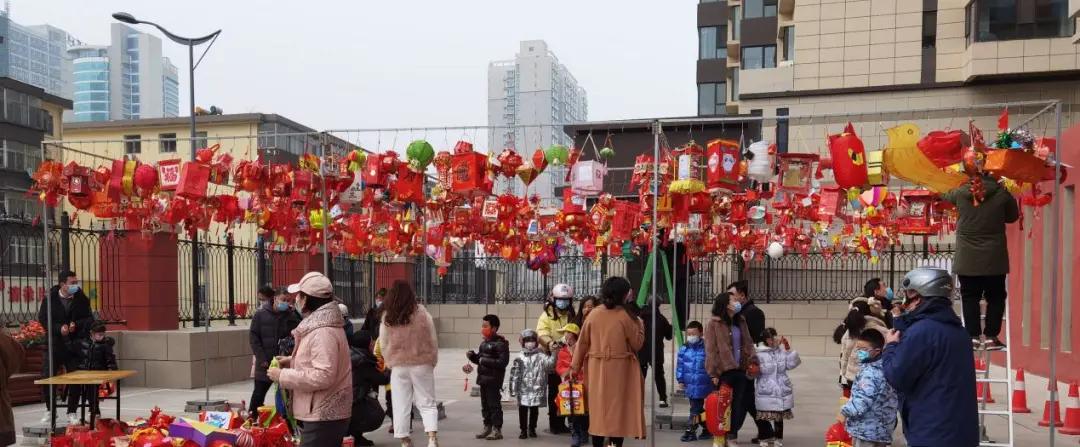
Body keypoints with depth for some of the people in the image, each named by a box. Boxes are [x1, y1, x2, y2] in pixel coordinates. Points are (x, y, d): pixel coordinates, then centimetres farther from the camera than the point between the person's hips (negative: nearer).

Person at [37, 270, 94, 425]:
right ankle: (49, 410, 21)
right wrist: (59, 328, -18)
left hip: (75, 344, 1)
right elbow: (42, 319, -4)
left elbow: (89, 319, 2)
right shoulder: (50, 298, -4)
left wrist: (77, 325, -17)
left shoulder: (82, 299, -1)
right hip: (55, 344, 0)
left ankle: (71, 413, 15)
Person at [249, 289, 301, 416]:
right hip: (265, 364, 0)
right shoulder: (261, 314, -1)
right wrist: (262, 358, -7)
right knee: (259, 393, 9)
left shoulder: (291, 316, 0)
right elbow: (253, 336, -2)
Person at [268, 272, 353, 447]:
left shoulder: (323, 332, -21)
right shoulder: (319, 326, 13)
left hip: (323, 416, -11)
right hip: (322, 413, 11)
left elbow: (323, 376, -28)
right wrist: (291, 361, 11)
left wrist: (283, 376, -19)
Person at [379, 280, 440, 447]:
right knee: (427, 403, 8)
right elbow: (432, 341, -1)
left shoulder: (387, 318, -3)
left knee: (401, 405, 11)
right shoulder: (422, 313, -7)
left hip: (398, 366, 1)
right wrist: (433, 361, 12)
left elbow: (383, 344, 4)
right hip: (421, 364, -1)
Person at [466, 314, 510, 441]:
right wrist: (472, 356, 3)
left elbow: (503, 362, -23)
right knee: (485, 404, 15)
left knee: (494, 404, -3)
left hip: (494, 380, -9)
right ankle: (487, 427, 25)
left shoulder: (500, 344, -14)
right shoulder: (484, 343, 14)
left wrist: (485, 361, -21)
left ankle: (497, 430, 4)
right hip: (483, 378, 9)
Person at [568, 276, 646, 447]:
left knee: (598, 409, 11)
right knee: (618, 410, 5)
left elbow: (582, 343, 4)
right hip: (619, 370, -3)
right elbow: (637, 344, -5)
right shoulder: (625, 316, -10)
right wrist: (640, 326, 11)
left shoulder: (593, 314, 0)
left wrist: (575, 367, 11)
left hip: (597, 369, 4)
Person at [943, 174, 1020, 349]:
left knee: (970, 297, 8)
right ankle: (991, 336, 7)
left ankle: (973, 336, 6)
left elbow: (944, 195, 18)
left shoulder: (961, 192, -3)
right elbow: (1013, 216, 9)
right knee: (995, 297, 9)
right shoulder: (1002, 194, -6)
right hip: (994, 257, -1)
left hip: (967, 258, 1)